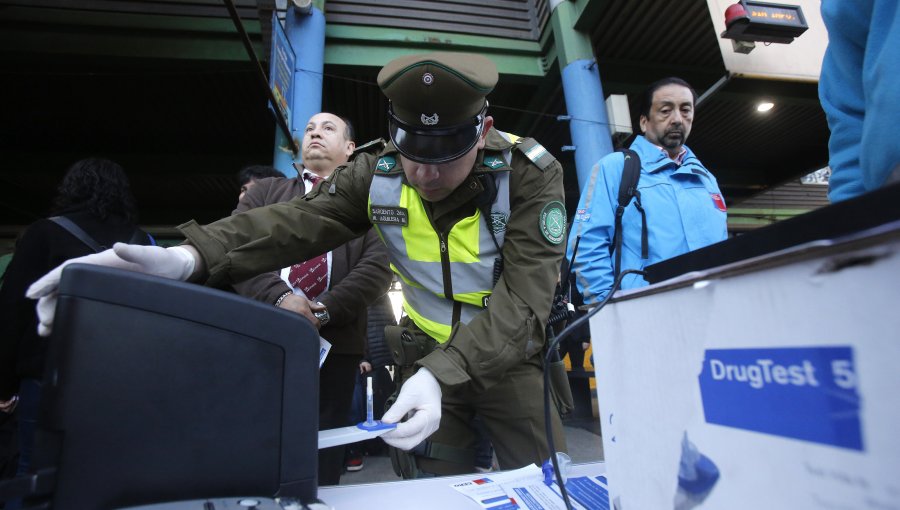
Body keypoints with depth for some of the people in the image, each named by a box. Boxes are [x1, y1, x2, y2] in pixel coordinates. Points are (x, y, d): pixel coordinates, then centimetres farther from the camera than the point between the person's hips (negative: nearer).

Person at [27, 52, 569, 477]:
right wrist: (188, 256, -39)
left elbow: (523, 297, -27)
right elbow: (293, 222, -19)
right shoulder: (377, 172, -12)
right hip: (428, 354, 2)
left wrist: (442, 376, -41)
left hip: (508, 355, 0)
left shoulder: (532, 175, -20)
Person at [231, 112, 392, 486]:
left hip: (334, 342, -1)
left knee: (321, 459, 10)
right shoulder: (265, 191, 17)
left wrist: (324, 310, -16)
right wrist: (279, 297, -16)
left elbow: (377, 267, -2)